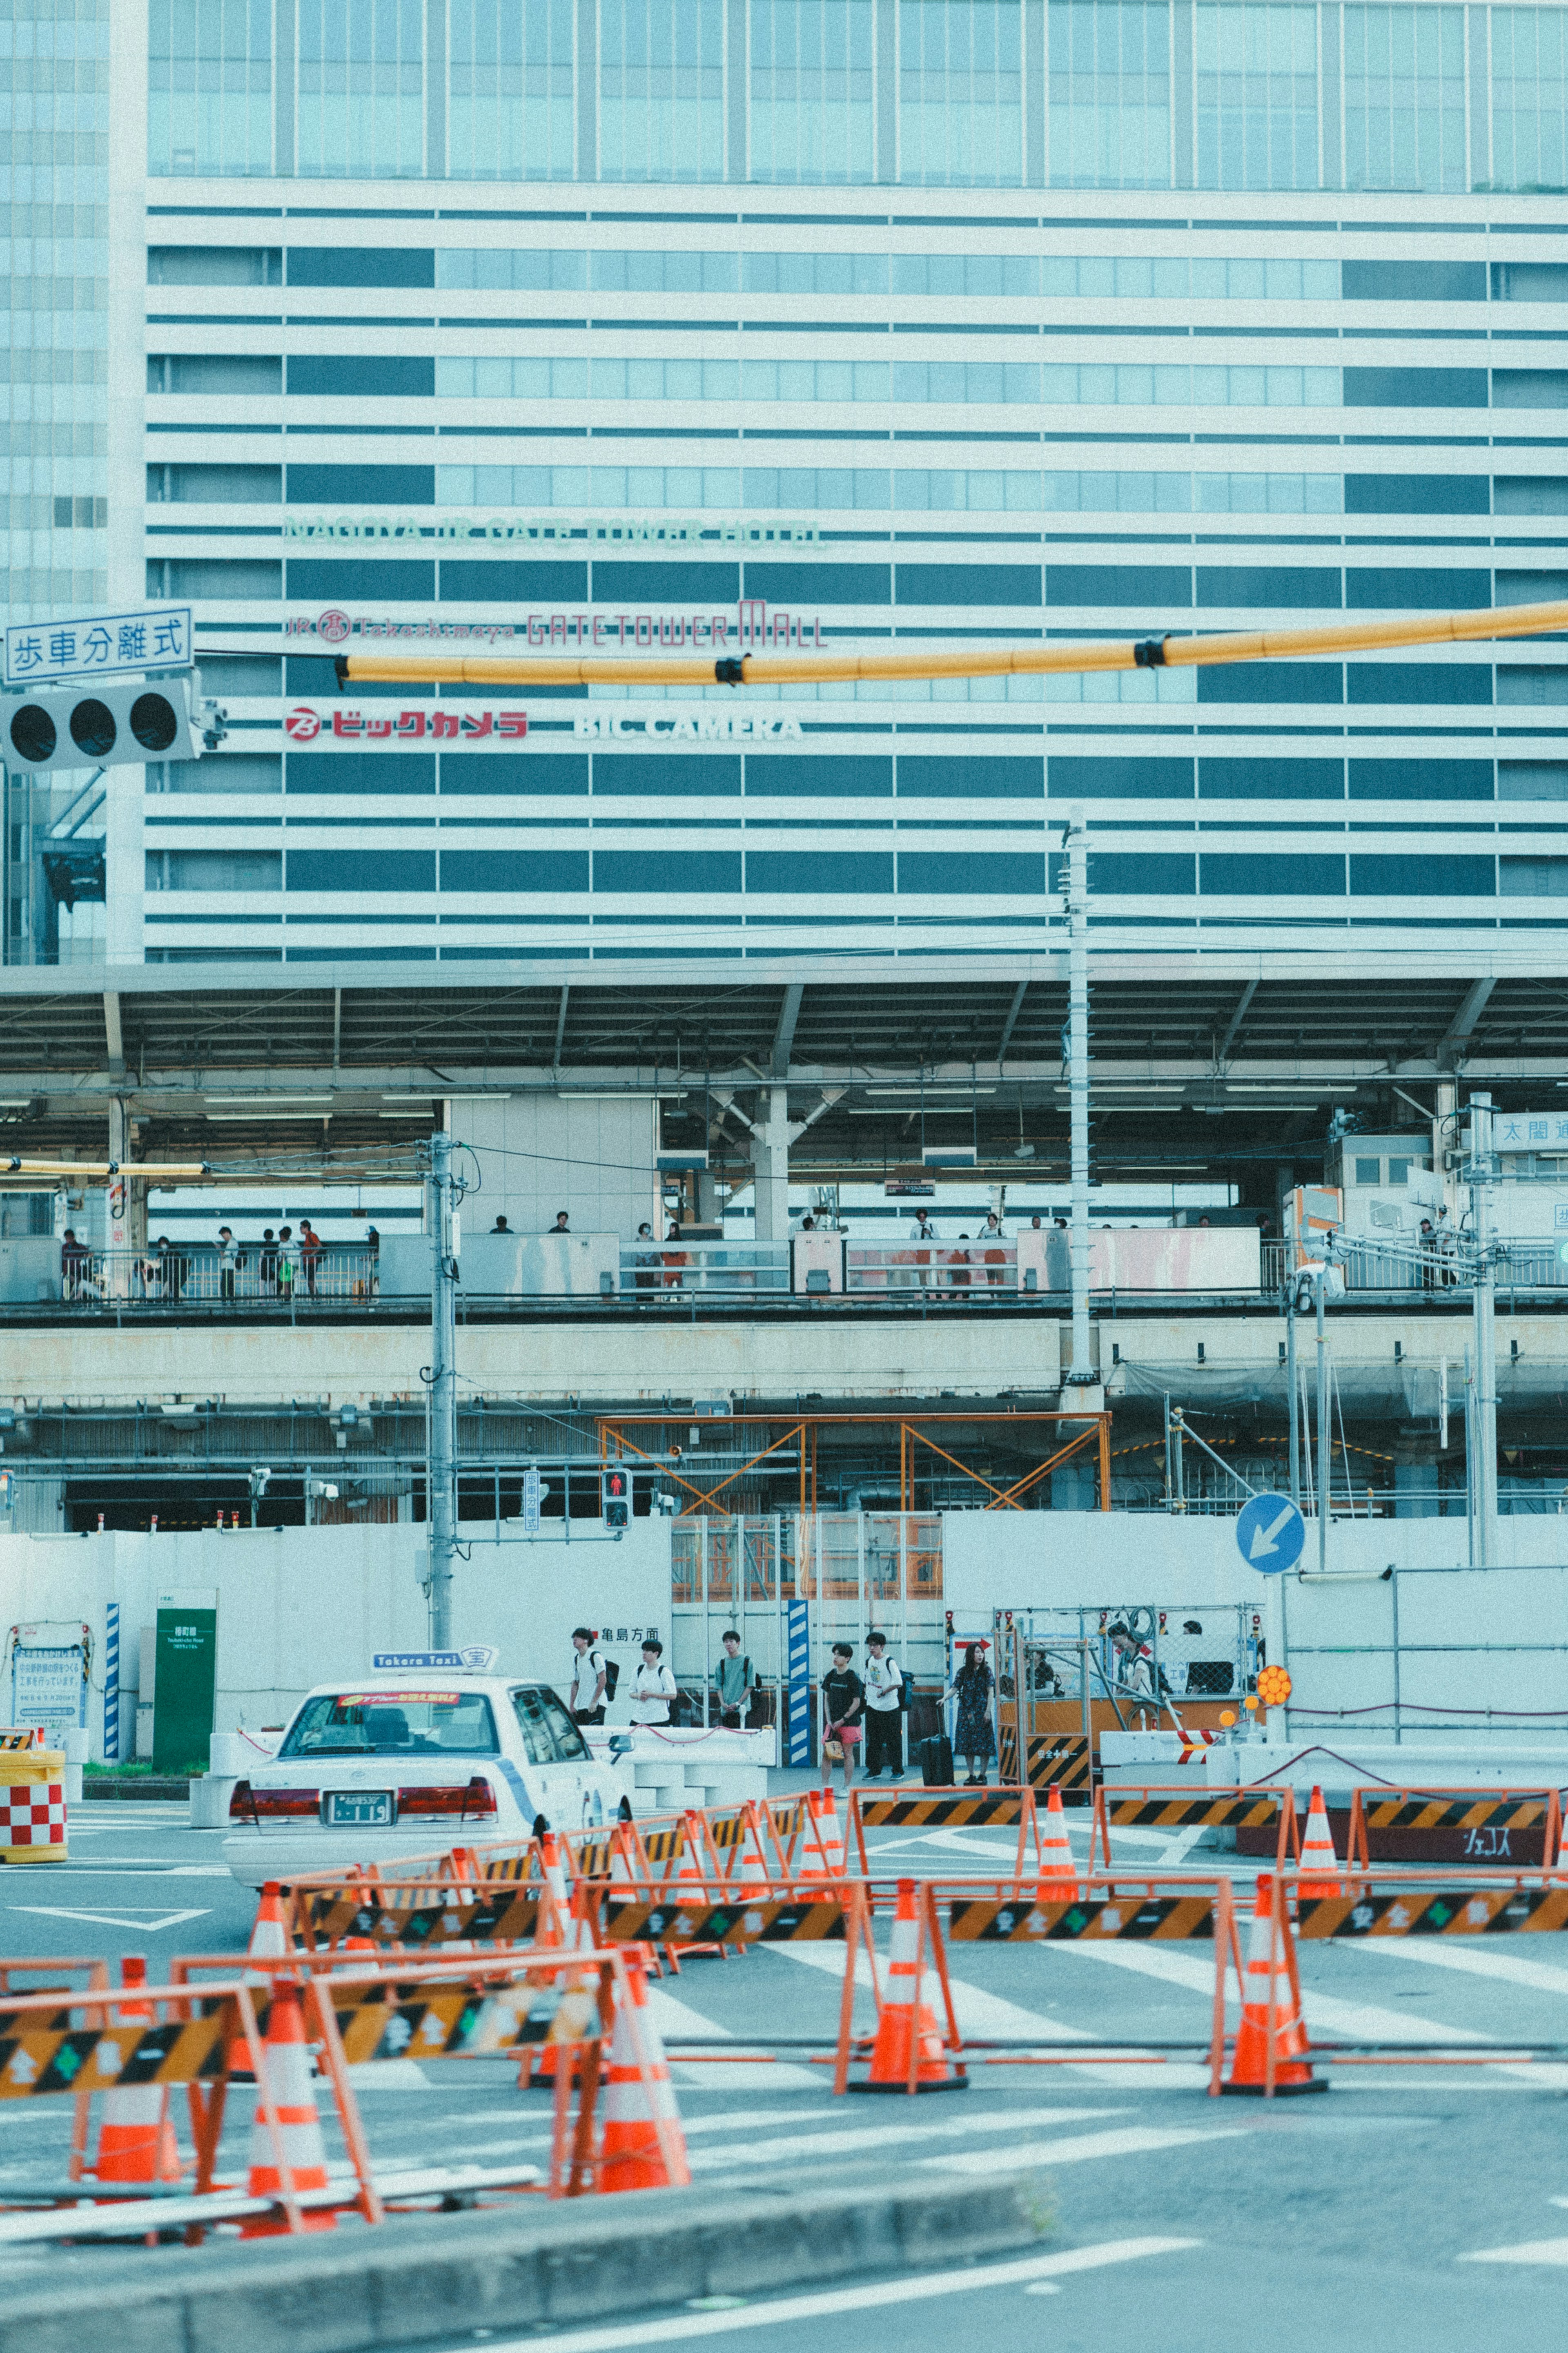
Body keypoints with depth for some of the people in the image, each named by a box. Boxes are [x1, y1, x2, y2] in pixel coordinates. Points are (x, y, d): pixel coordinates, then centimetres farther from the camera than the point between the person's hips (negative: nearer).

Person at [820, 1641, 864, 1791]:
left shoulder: (853, 1678, -8)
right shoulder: (831, 1675, 7)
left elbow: (856, 1702, -9)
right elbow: (827, 1698, 12)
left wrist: (843, 1720, -12)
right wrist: (829, 1720, 2)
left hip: (849, 1722, -5)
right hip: (833, 1722, 5)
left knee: (848, 1754, 1)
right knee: (826, 1753, 0)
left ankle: (847, 1787, 9)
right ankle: (825, 1786, 6)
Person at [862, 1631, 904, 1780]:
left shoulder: (889, 1662, -13)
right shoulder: (869, 1661, 8)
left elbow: (898, 1683, -18)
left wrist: (883, 1692, -13)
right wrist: (868, 1695, 12)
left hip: (889, 1707, -7)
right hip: (872, 1706, 7)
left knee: (893, 1740, -1)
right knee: (873, 1740, 8)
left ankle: (897, 1770, 6)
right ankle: (874, 1770, 14)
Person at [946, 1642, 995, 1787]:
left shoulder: (986, 1671, 2)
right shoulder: (963, 1672, 6)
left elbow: (990, 1692, -1)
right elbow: (954, 1689, 2)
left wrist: (988, 1711, -9)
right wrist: (944, 1699, -17)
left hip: (981, 1710, -2)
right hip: (966, 1711, 2)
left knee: (983, 1743, -5)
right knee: (967, 1743, 2)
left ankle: (982, 1775, 2)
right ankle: (972, 1776, 9)